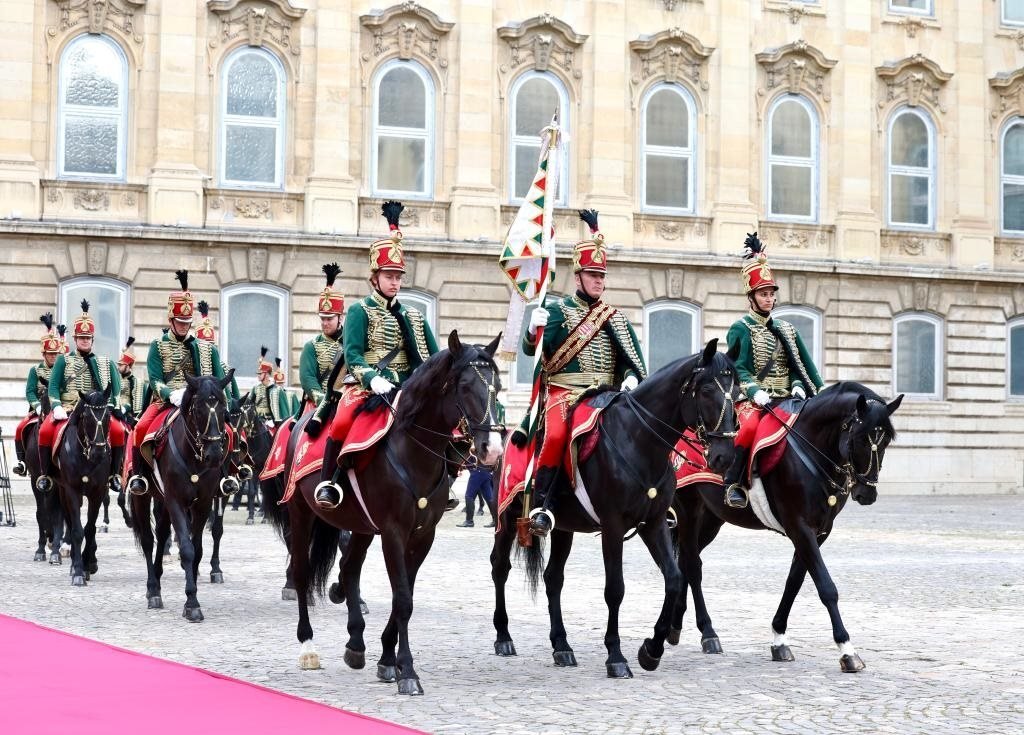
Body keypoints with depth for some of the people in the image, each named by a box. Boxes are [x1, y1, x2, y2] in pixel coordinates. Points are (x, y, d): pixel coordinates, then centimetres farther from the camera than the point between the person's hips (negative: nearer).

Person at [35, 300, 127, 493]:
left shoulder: (106, 363, 15)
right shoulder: (63, 360, 11)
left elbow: (116, 389, 10)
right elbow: (53, 386, 3)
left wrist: (112, 409, -8)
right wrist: (57, 407, -15)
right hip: (67, 409, 0)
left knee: (118, 431, -28)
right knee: (45, 431, -29)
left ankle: (113, 473, -13)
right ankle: (45, 474, -12)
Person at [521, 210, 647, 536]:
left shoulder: (617, 318, 18)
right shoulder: (558, 311, 6)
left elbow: (634, 360, 16)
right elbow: (532, 349, -3)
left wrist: (632, 378, -7)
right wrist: (533, 331, -26)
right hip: (564, 392, -4)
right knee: (556, 435, -32)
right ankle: (542, 504, -28)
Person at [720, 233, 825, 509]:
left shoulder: (786, 330, 19)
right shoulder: (741, 329, 2)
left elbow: (800, 367, 17)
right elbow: (738, 369, -7)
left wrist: (798, 388, -4)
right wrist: (756, 393, -21)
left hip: (785, 400, 6)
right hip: (753, 401, -6)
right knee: (751, 426, -35)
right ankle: (734, 483, -26)